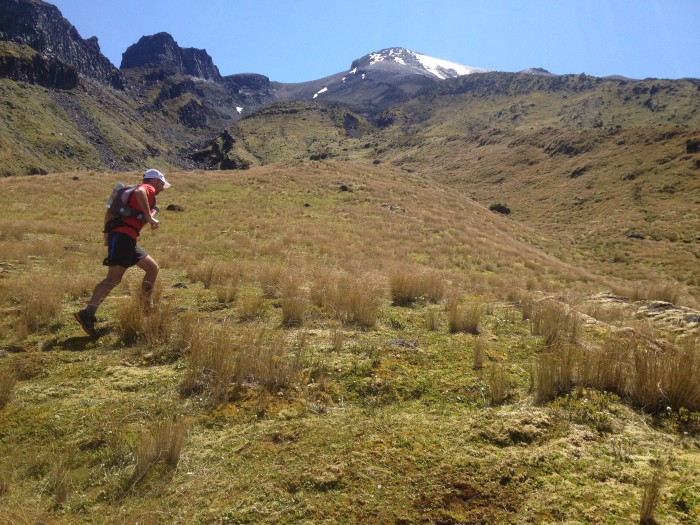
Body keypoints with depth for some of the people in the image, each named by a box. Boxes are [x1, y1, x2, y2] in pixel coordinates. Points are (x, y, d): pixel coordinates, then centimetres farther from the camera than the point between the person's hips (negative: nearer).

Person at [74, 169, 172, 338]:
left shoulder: (145, 193, 28)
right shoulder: (148, 189, 3)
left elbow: (110, 210, 27)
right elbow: (138, 192, -25)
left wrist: (107, 233, 19)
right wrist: (150, 217, -21)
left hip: (126, 238, 10)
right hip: (123, 236, -10)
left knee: (153, 267, 15)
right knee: (114, 278, -16)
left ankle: (147, 308, 18)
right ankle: (87, 314, -20)